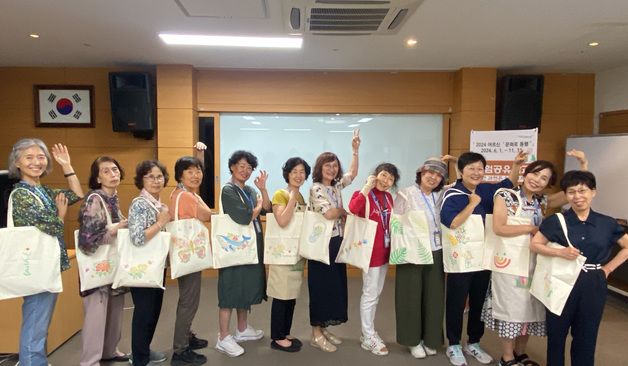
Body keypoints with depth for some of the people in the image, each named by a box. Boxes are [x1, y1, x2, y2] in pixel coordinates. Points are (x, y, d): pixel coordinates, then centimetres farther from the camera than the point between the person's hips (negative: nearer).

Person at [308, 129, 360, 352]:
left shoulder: (337, 186, 10)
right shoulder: (316, 189, -13)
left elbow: (353, 173, 21)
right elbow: (328, 213, -24)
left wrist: (355, 150, 14)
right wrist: (343, 211, -4)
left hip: (338, 243, 8)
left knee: (335, 286, 12)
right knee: (320, 287, -1)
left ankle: (324, 329, 24)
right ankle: (316, 335, 10)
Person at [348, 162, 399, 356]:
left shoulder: (388, 197, 9)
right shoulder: (363, 194, -13)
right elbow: (352, 209, -35)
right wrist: (367, 187, -27)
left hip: (384, 250, 8)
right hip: (370, 251, -8)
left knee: (376, 294, 17)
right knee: (370, 294, 1)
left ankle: (368, 332, 32)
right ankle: (368, 338, 15)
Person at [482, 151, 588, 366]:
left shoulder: (543, 201, 7)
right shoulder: (505, 196, -8)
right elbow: (498, 228, -19)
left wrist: (584, 163, -5)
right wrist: (532, 228, -15)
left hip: (534, 262, 6)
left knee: (530, 308, 14)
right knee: (510, 308, 5)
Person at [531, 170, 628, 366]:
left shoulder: (607, 223, 0)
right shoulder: (555, 221, -6)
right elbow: (534, 244, -4)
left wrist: (608, 268, 3)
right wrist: (561, 252, -17)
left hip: (593, 285, 2)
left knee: (586, 336, 14)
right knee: (556, 333, 10)